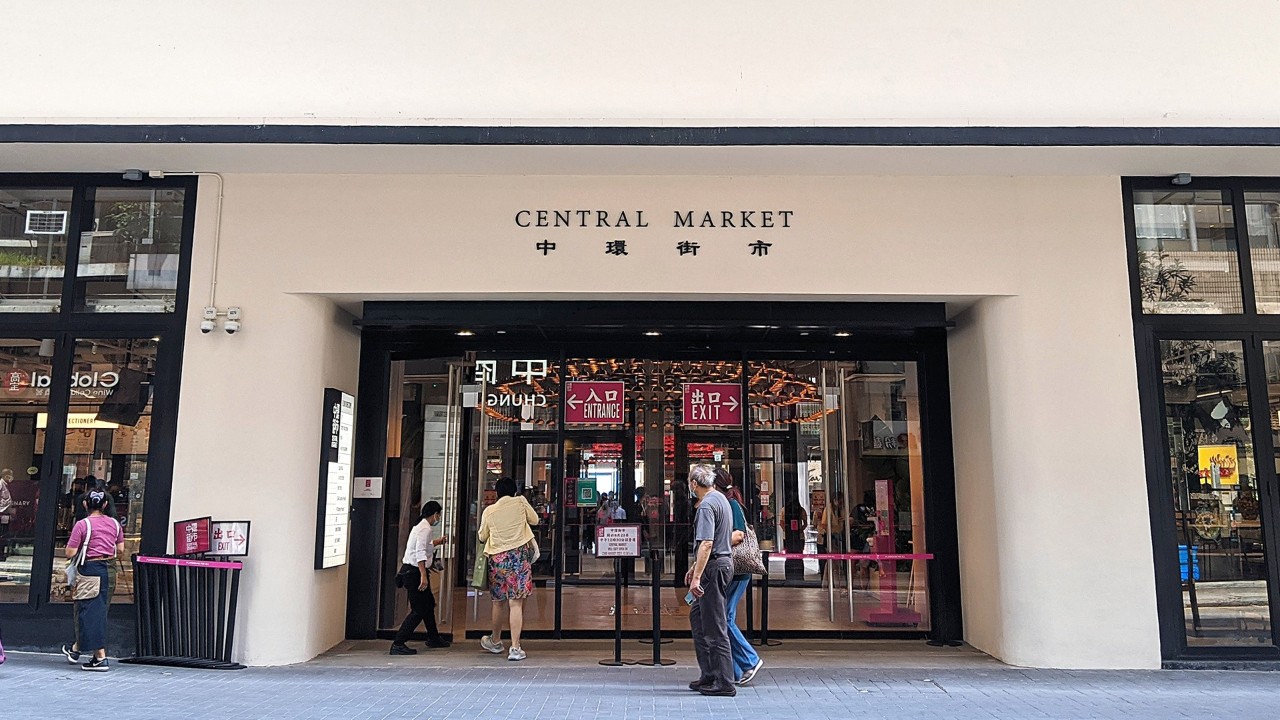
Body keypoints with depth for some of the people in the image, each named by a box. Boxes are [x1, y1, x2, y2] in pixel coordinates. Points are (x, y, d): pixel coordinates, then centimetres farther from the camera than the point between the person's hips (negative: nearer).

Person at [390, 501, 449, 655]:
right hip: (413, 572, -10)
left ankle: (433, 638, 36)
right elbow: (420, 553, -26)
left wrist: (435, 542, 37)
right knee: (419, 610, -7)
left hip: (411, 571, 10)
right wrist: (423, 576, -30)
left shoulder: (420, 526, 13)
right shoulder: (425, 529, -17)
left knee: (429, 604, 21)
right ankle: (397, 644, -7)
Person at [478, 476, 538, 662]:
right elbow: (534, 520, 13)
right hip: (519, 555, -1)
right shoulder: (520, 502, 0)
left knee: (498, 603, 16)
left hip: (497, 558, 2)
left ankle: (495, 641, 34)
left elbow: (482, 537, 14)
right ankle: (515, 648, -7)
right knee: (516, 603, -3)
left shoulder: (489, 511, 3)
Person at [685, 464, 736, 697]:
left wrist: (697, 577, -25)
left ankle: (724, 684, 3)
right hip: (724, 562, 10)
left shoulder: (706, 506, -16)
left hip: (714, 567, -10)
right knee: (697, 615, 18)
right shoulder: (721, 499, 15)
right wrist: (695, 567, 28)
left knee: (715, 627, -3)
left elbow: (706, 544, -25)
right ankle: (709, 676, 23)